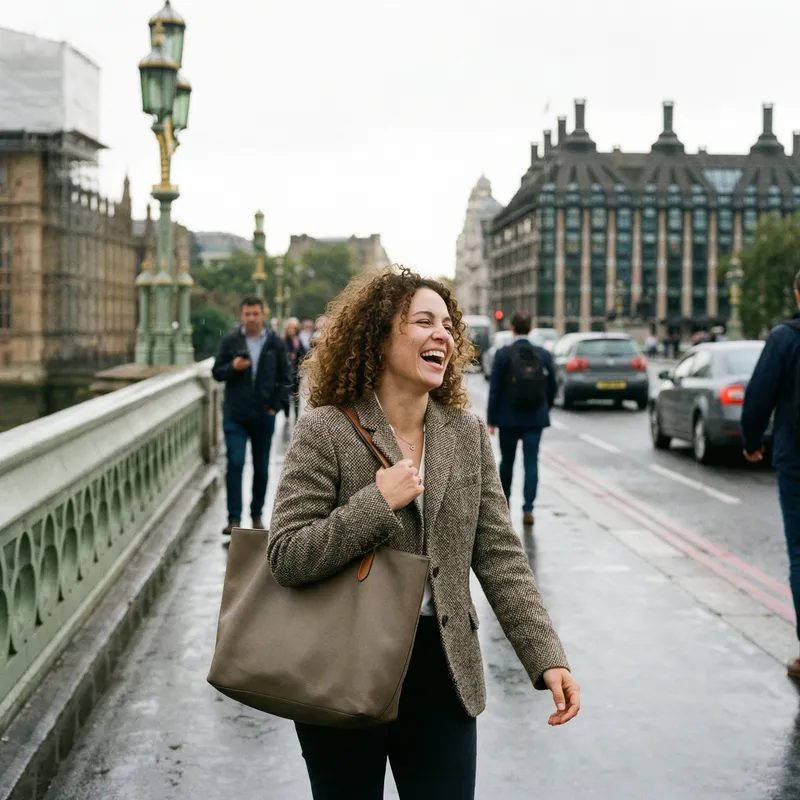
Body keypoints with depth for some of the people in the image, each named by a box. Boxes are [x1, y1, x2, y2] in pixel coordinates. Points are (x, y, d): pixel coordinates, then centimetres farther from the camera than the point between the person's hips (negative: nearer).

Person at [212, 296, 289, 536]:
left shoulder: (276, 344, 3)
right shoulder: (230, 341, 1)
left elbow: (284, 378, 7)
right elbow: (216, 372, 3)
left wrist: (277, 406, -2)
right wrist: (233, 367, -18)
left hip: (263, 416, 1)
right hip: (235, 415, -1)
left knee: (261, 468, 9)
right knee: (235, 464, -10)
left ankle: (257, 515, 24)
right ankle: (234, 519, -9)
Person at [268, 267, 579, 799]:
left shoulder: (467, 435, 4)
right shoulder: (326, 431, -10)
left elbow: (500, 557, 2)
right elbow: (286, 559, -15)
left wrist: (547, 658, -6)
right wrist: (378, 502, -20)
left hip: (442, 673, 3)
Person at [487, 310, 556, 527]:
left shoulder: (503, 354, -8)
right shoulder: (543, 355, 0)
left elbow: (495, 389, -9)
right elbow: (551, 387, 6)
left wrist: (491, 420, -3)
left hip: (509, 418, -1)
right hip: (535, 419, 1)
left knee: (507, 461, 15)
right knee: (531, 463, 0)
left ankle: (504, 501, 30)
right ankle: (528, 509, -7)